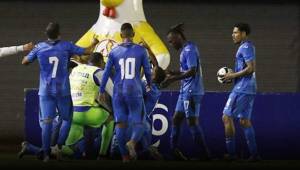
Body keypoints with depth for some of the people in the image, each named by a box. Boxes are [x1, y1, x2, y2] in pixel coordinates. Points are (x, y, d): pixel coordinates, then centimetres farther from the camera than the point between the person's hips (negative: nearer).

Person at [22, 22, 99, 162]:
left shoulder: (39, 48, -3)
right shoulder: (66, 46, -7)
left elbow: (24, 62, 8)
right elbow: (87, 51, 1)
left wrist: (32, 52, 25)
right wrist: (93, 44, 21)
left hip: (45, 91, 2)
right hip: (62, 90, -2)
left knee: (46, 122, 1)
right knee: (67, 119, 14)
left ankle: (46, 153, -3)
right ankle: (59, 146, -1)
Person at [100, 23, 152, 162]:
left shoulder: (114, 52, 3)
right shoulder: (141, 50, -1)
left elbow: (106, 72, 2)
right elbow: (147, 71, 4)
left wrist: (101, 91, 11)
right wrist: (149, 83, 25)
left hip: (118, 92, 2)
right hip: (135, 92, -2)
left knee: (120, 123, 10)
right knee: (138, 123, 4)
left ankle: (125, 155, 7)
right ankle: (132, 142, -27)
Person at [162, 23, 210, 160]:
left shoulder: (189, 50, -15)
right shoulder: (185, 50, 15)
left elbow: (192, 72, -23)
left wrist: (172, 79, -19)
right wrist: (174, 74, 8)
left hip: (192, 92, -10)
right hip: (185, 91, 10)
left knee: (192, 122, -6)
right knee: (176, 118, 12)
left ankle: (204, 154, -2)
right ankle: (174, 150, 18)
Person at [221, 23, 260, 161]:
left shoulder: (245, 47, -13)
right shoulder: (248, 47, 18)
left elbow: (251, 68, -21)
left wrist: (233, 76, -14)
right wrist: (233, 75, 14)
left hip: (241, 89, -10)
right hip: (249, 89, 10)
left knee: (227, 118, -6)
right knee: (244, 120, 10)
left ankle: (231, 153, -6)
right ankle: (254, 154, 7)